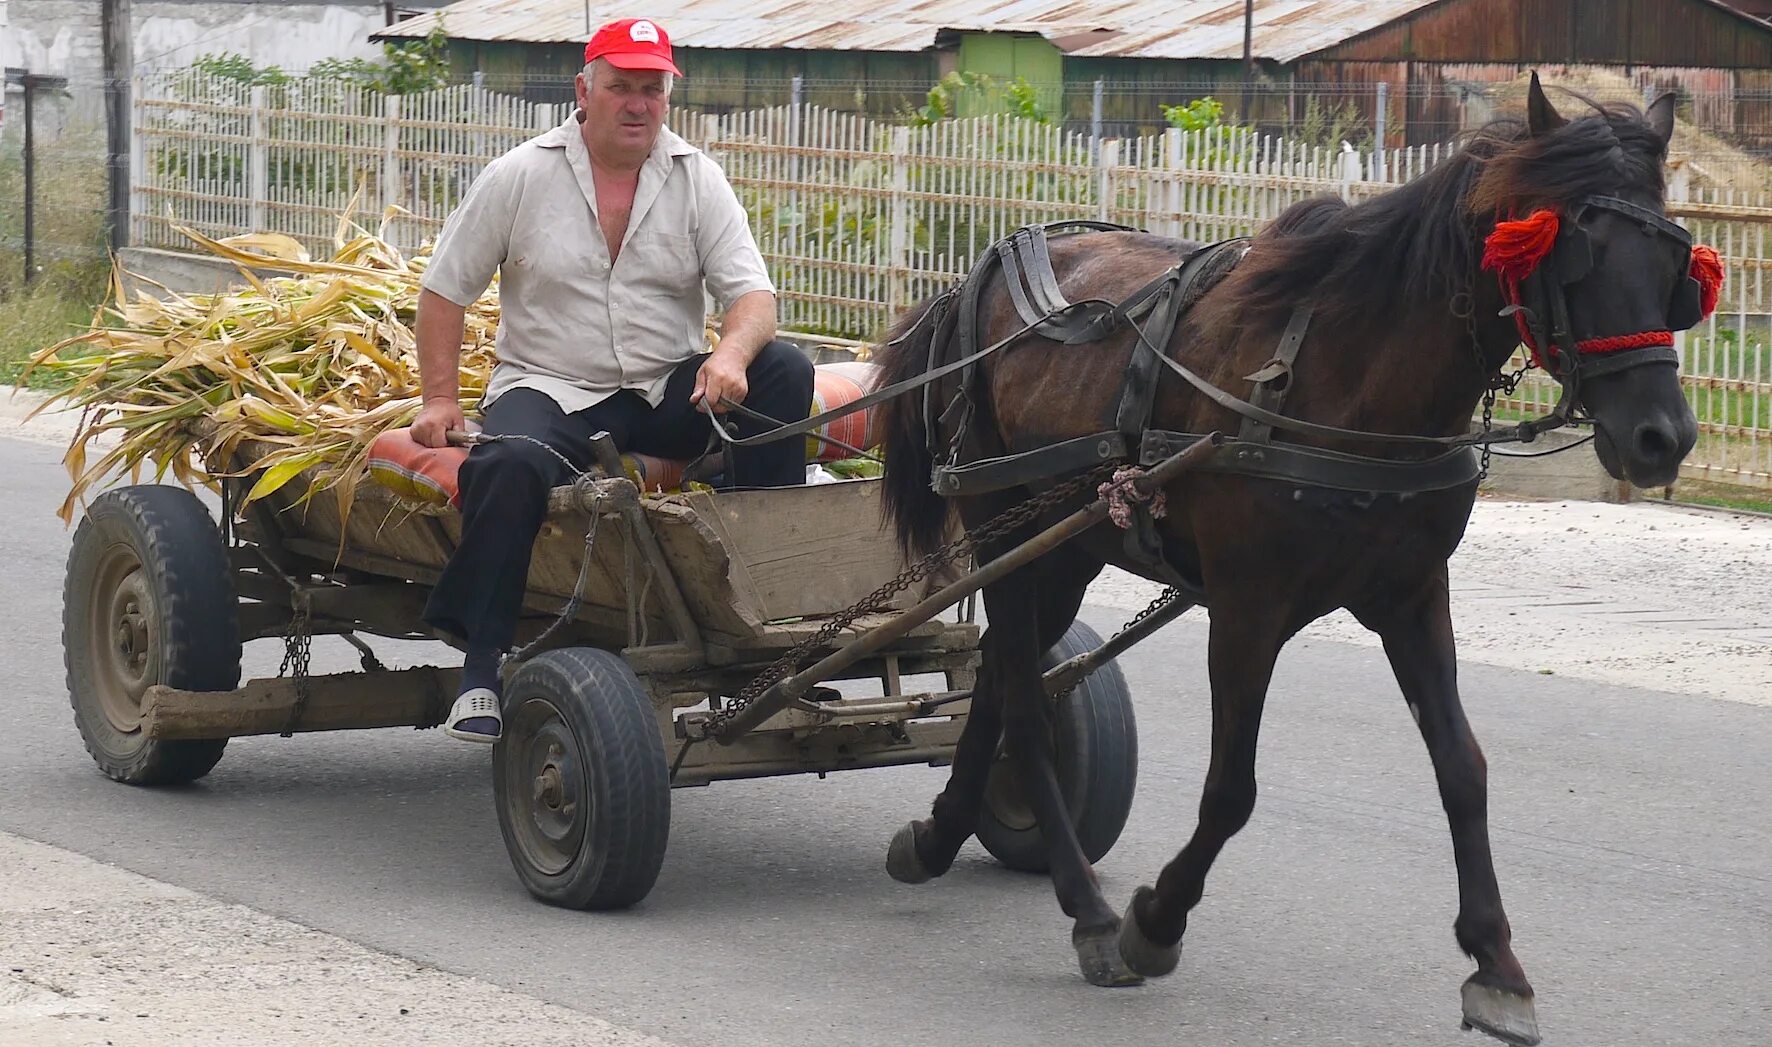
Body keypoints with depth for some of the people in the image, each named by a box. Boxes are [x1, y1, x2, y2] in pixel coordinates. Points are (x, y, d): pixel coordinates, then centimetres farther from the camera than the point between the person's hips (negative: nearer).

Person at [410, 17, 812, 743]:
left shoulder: (696, 180, 2)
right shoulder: (520, 178, -1)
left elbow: (752, 295, -5)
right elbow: (444, 291, 4)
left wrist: (730, 354, -28)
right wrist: (439, 400, -5)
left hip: (669, 393, 3)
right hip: (551, 391, -2)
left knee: (783, 371, -22)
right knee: (510, 464, -36)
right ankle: (479, 668, -28)